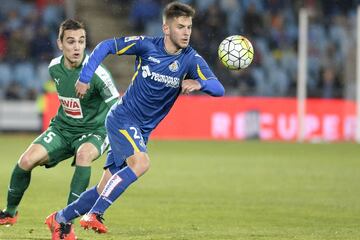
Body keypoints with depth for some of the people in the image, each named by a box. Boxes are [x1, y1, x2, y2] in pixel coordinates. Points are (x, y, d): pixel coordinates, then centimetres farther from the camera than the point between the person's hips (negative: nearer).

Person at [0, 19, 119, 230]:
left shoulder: (96, 72, -23)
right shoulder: (54, 68, -4)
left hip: (93, 130, -5)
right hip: (62, 127, 5)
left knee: (84, 154, -38)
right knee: (27, 159, -14)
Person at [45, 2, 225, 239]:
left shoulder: (191, 59, -7)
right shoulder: (146, 45, -11)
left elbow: (218, 89, -18)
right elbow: (106, 46, -1)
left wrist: (198, 83, -38)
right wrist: (85, 77, -6)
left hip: (142, 130, 4)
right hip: (122, 118, -4)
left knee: (105, 189, 4)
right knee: (141, 162, -31)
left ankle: (60, 219, 22)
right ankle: (94, 215, -27)